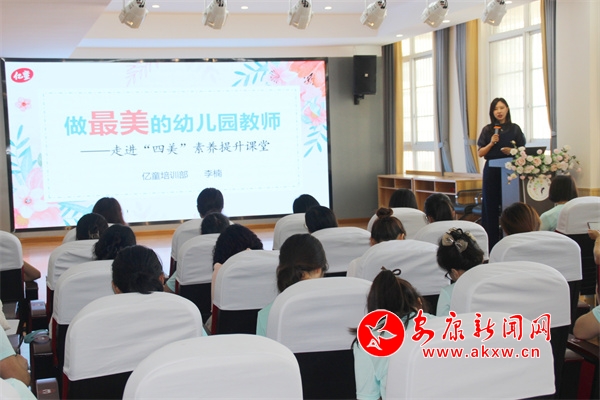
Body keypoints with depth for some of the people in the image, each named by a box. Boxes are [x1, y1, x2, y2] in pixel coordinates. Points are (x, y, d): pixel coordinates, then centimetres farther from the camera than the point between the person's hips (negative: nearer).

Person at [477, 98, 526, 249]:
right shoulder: (487, 130, 7)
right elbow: (480, 153, 5)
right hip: (491, 171, 1)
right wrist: (491, 143, -11)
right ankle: (491, 243, 4)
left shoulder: (515, 129, 6)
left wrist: (512, 151, -12)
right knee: (491, 206, 0)